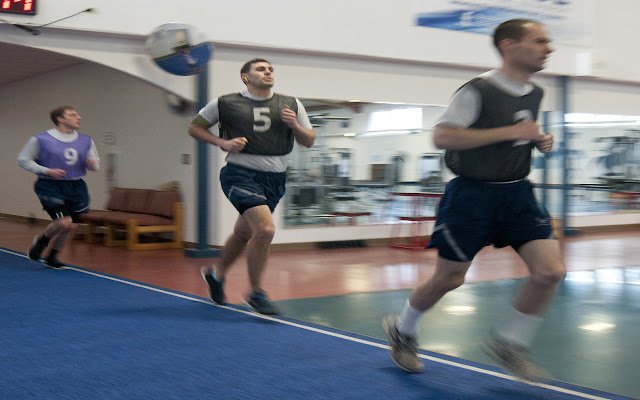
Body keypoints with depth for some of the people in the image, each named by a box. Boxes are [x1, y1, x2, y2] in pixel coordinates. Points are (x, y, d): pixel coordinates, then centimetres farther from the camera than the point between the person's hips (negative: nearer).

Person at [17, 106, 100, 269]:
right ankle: (41, 240, 13)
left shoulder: (86, 141, 5)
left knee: (71, 227, 7)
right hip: (50, 186, -5)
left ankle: (51, 257, 31)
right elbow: (23, 159, -2)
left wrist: (92, 164, -11)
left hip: (76, 187, 5)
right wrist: (47, 171, -14)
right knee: (64, 222, -19)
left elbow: (95, 164, 15)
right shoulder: (41, 139, -8)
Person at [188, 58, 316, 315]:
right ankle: (256, 294, -3)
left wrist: (294, 125, -10)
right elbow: (195, 127, 8)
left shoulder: (291, 105, 8)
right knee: (265, 229, -21)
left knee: (243, 233, 18)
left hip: (275, 179, 5)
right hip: (241, 175, -5)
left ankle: (217, 275, 45)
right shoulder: (226, 103, -1)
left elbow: (309, 142, 11)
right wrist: (222, 143, -8)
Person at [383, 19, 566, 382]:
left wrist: (540, 142, 2)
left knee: (551, 270, -9)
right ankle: (402, 331, 32)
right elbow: (441, 137, -21)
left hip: (517, 192, 6)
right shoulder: (479, 90, -16)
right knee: (450, 278, 5)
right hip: (473, 193, -6)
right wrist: (509, 132, -23)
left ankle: (508, 343, 10)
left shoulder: (535, 94, 8)